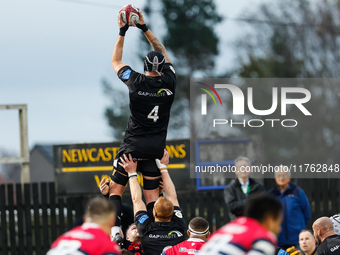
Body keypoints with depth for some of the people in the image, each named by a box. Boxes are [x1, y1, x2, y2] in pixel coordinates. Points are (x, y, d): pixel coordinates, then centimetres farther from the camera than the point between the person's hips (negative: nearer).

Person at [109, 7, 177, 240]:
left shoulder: (136, 82, -12)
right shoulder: (169, 82, -4)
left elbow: (116, 61, 8)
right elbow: (163, 53, 13)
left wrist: (122, 31, 11)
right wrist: (144, 28, 15)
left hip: (133, 144, -3)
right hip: (156, 146, 3)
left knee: (116, 189, 6)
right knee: (152, 196, 7)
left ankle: (115, 230, -12)